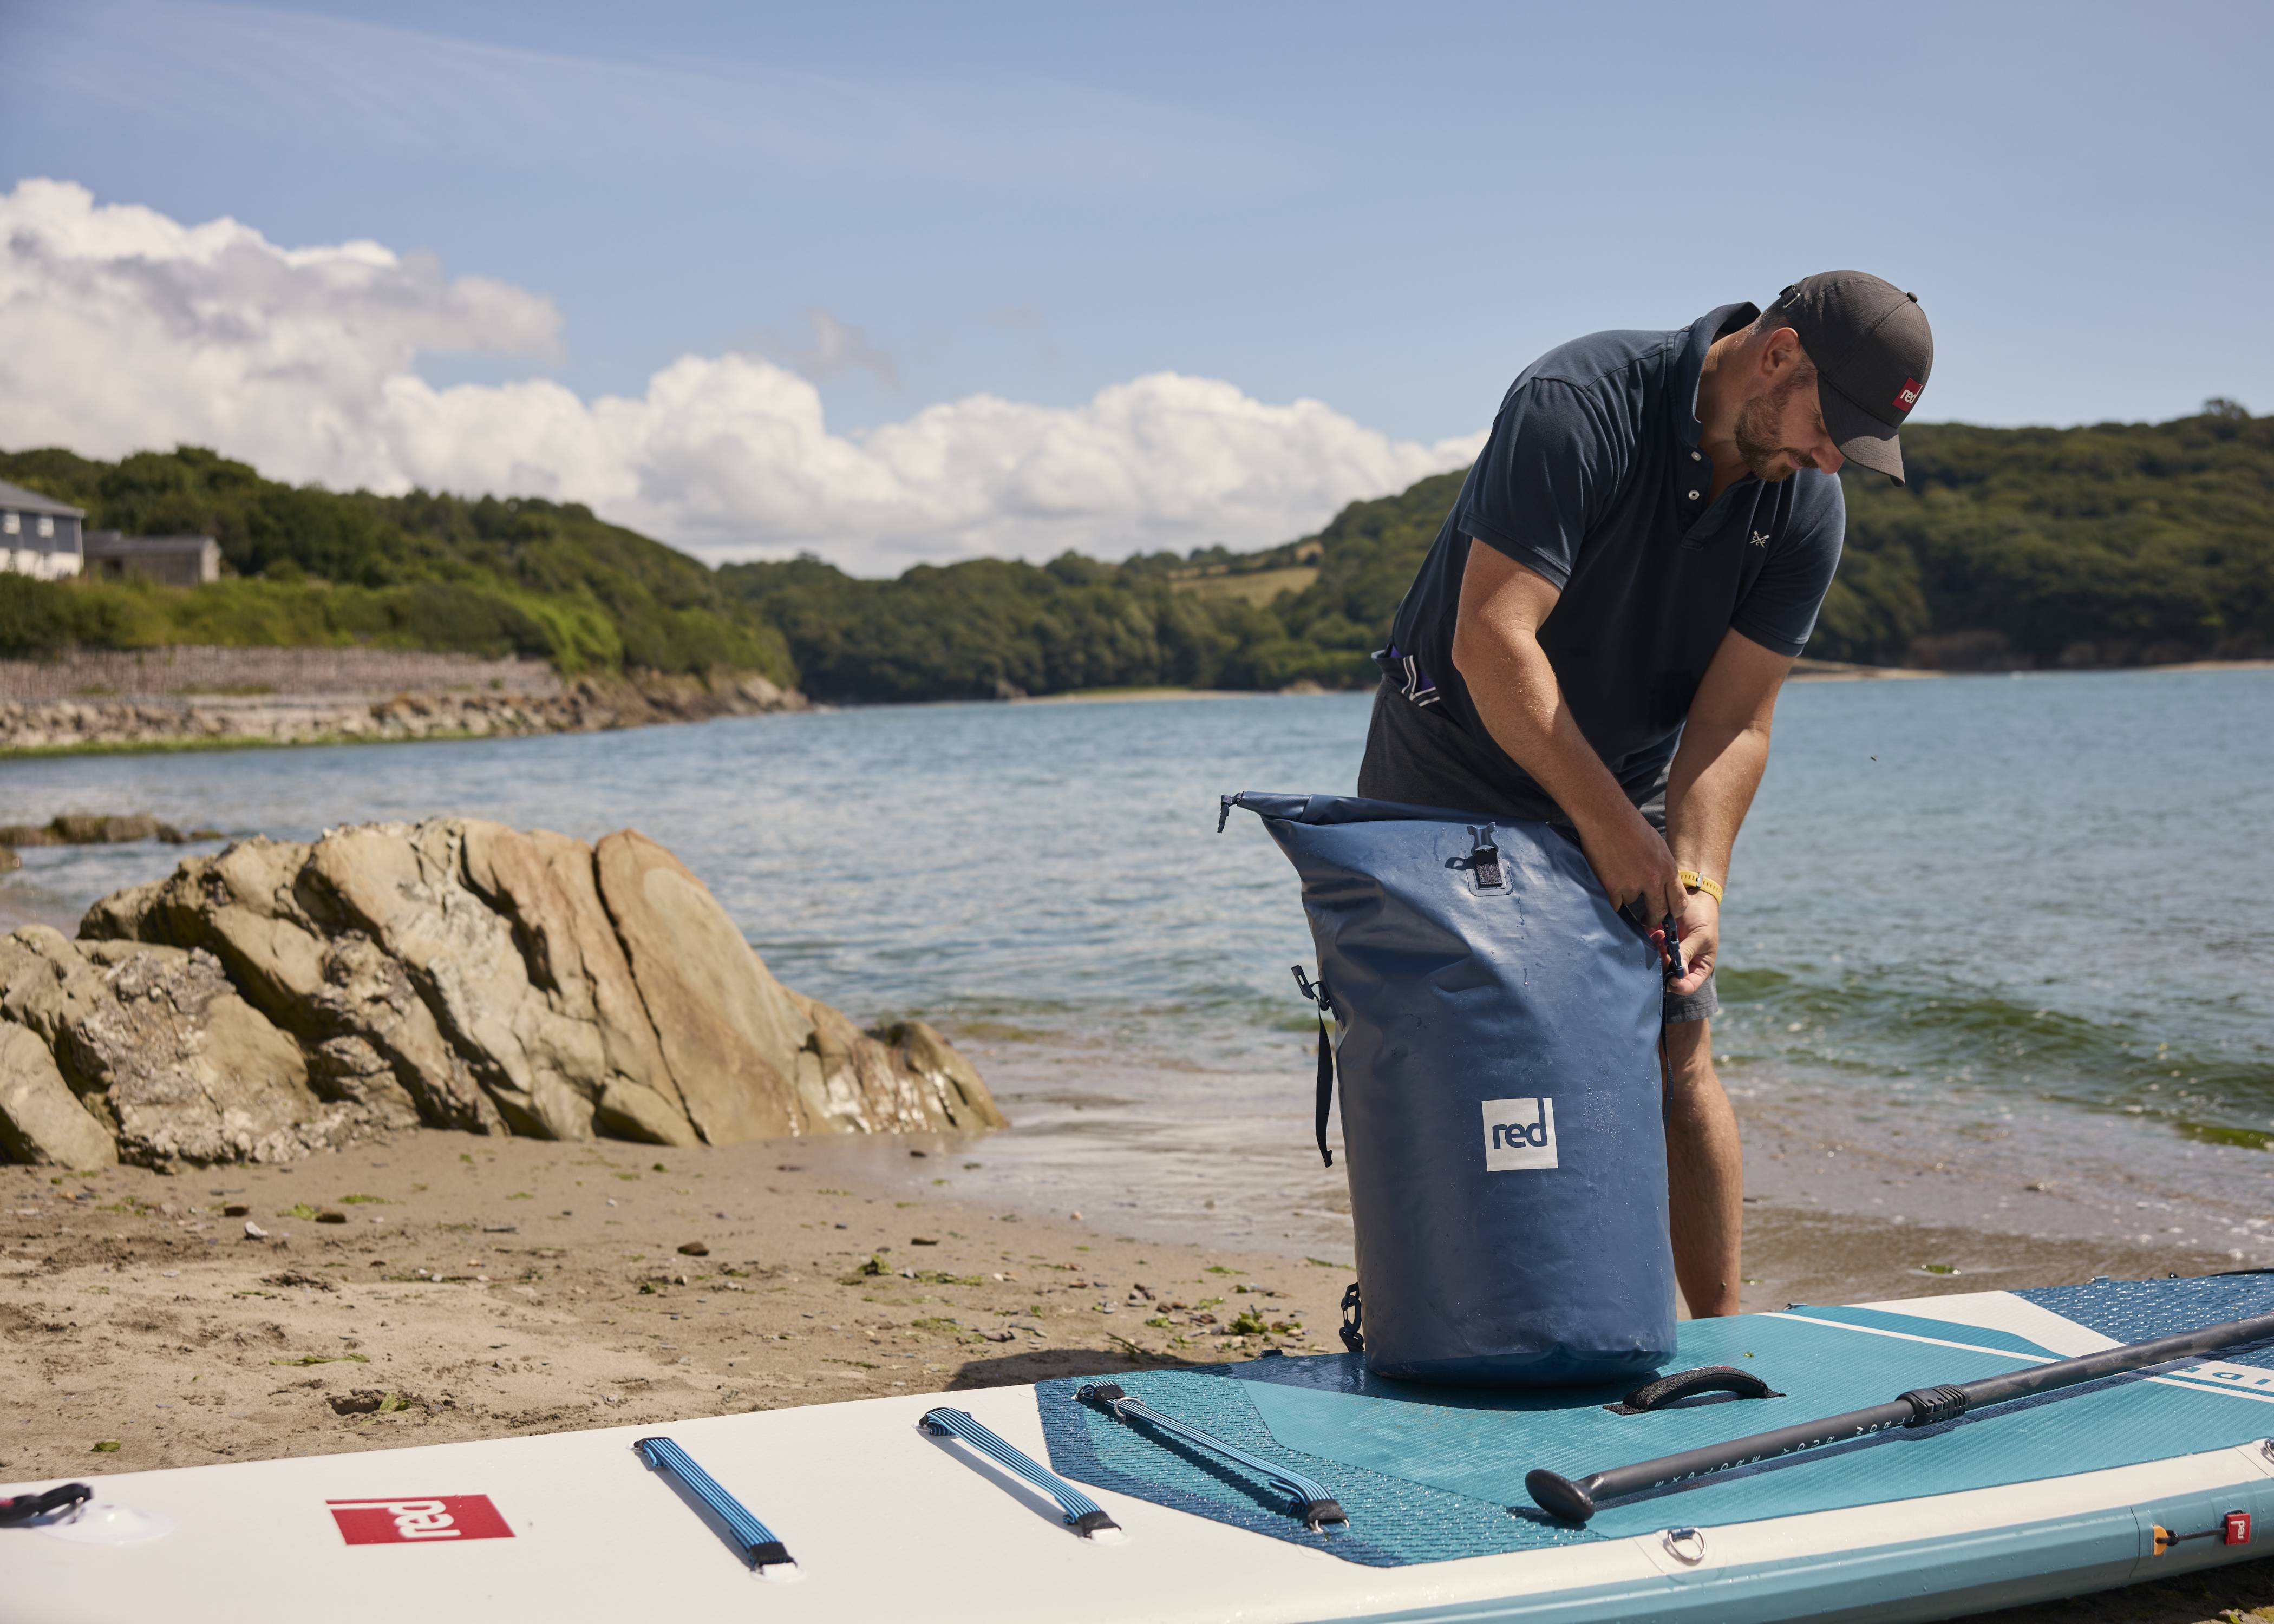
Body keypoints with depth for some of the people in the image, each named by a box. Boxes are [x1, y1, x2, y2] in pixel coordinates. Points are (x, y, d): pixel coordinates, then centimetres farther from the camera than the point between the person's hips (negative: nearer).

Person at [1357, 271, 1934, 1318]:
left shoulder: (1806, 508, -10)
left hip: (1631, 784, 4)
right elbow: (1491, 641, -32)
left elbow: (1734, 719, -12)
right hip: (1453, 769, -4)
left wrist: (1697, 884, -27)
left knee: (1679, 1060, -2)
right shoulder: (1578, 404, -27)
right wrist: (1606, 824, -32)